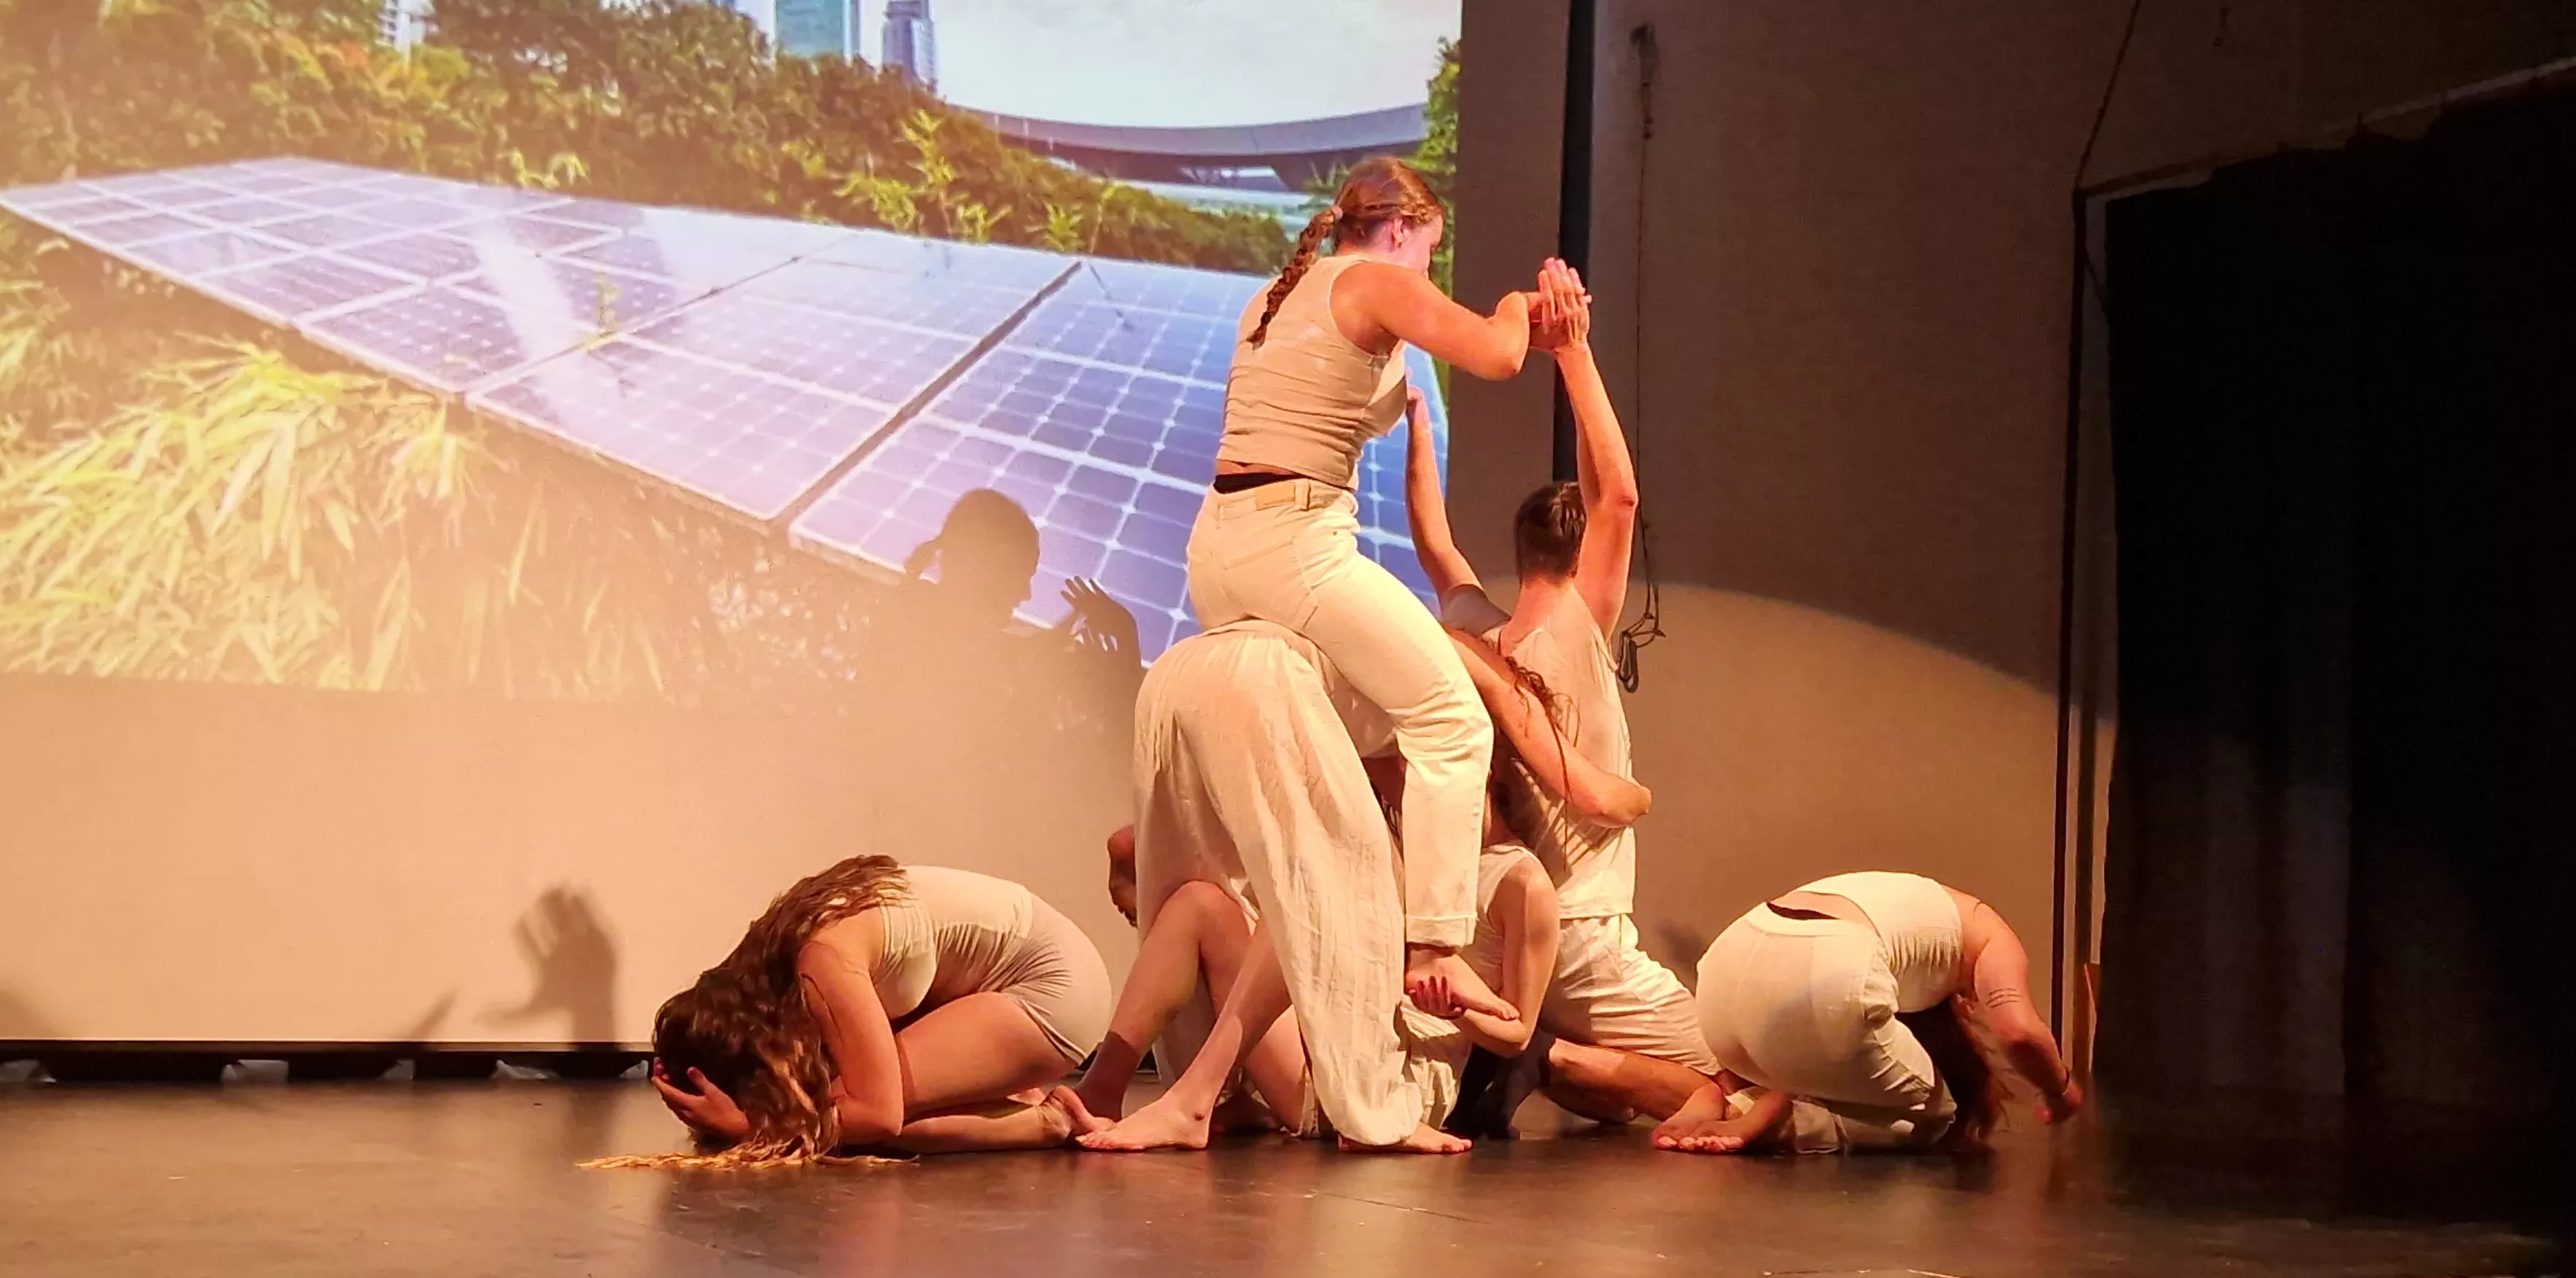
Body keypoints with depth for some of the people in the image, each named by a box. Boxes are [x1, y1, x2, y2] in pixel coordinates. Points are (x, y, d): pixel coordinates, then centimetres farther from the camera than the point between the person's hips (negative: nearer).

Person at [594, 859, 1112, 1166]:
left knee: (850, 1100, -20)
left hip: (1056, 986, -9)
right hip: (1003, 973, 9)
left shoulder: (824, 957, -29)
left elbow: (879, 1113, -30)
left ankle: (1038, 1121, -7)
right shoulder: (772, 960, -4)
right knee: (842, 1093, -1)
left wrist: (750, 1124, -31)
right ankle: (1005, 1096, 9)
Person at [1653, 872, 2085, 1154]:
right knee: (1928, 1120, 17)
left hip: (1725, 967, 7)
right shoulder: (1989, 932, 22)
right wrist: (2060, 1090, 20)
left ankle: (1716, 1101, 4)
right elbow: (2020, 1030, 2)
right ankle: (1767, 1123, -6)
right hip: (1824, 984, -7)